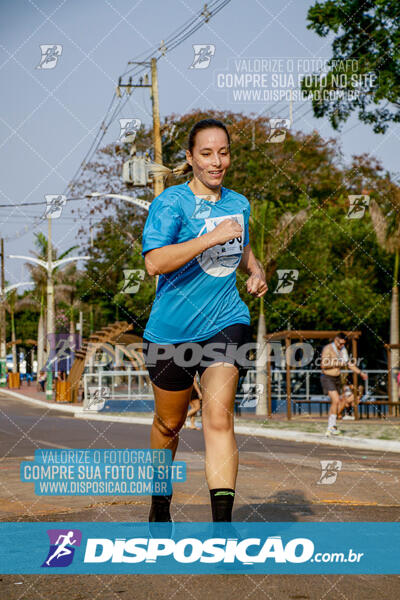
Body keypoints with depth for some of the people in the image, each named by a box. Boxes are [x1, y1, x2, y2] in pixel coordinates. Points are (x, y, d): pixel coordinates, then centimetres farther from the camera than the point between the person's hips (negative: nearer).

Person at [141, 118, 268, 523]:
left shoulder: (239, 204, 9)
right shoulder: (171, 202, -9)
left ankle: (222, 524, -20)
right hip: (171, 332, -2)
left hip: (225, 324, 2)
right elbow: (154, 262, -24)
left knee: (218, 417, -16)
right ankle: (160, 500, 40)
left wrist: (256, 271, 10)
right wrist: (213, 237, -27)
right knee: (169, 424, 14)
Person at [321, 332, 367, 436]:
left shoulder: (342, 350, 7)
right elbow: (323, 365, -25)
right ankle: (332, 427, -15)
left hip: (336, 379, 8)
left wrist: (361, 373, 13)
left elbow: (349, 364, 18)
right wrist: (337, 363, -22)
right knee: (336, 400, -21)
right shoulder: (328, 348, -16)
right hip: (327, 378, -8)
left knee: (335, 403, 9)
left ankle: (330, 430, 16)